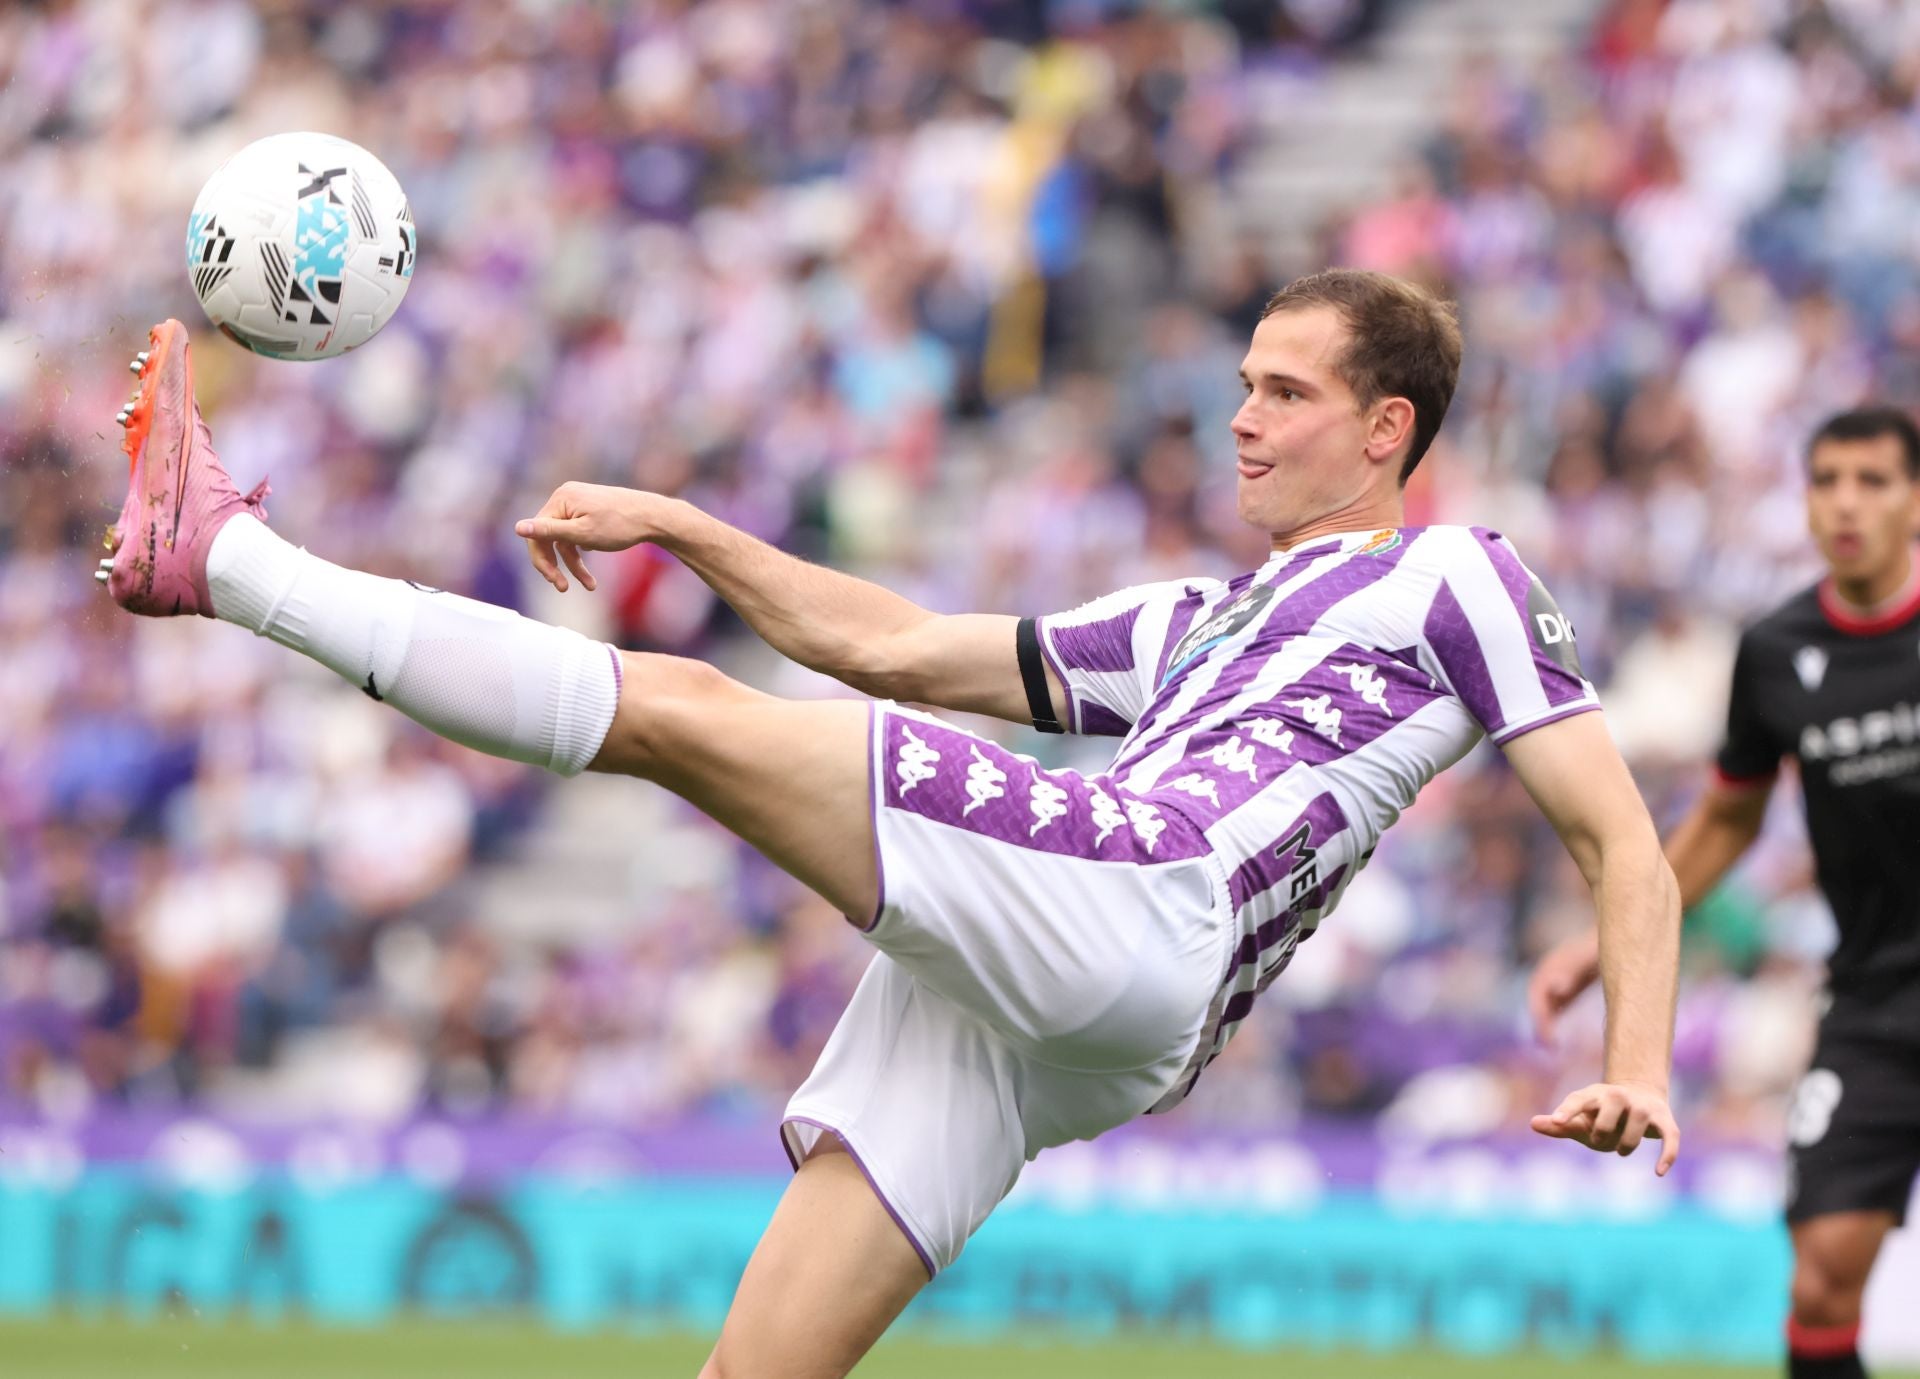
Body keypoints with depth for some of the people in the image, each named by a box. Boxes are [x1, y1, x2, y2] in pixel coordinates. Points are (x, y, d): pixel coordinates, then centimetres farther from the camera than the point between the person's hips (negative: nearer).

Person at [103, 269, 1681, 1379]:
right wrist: (681, 527, 28)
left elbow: (1623, 843, 7)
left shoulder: (1454, 577, 15)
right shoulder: (1192, 624, 35)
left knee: (676, 708, -12)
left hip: (1133, 902, -8)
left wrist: (1639, 1068, -10)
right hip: (1000, 1014, 8)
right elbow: (889, 650, 36)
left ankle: (223, 555, -6)